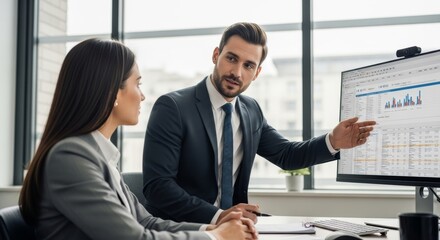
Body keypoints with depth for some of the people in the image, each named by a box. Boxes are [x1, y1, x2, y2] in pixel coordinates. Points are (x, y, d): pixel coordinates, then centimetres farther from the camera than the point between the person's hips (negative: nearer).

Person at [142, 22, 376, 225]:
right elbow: (157, 185, -19)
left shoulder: (251, 111, 6)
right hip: (177, 229, -5)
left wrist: (333, 142, -3)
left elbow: (286, 155, 14)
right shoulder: (172, 107, -13)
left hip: (228, 226, 6)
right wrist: (217, 215, -28)